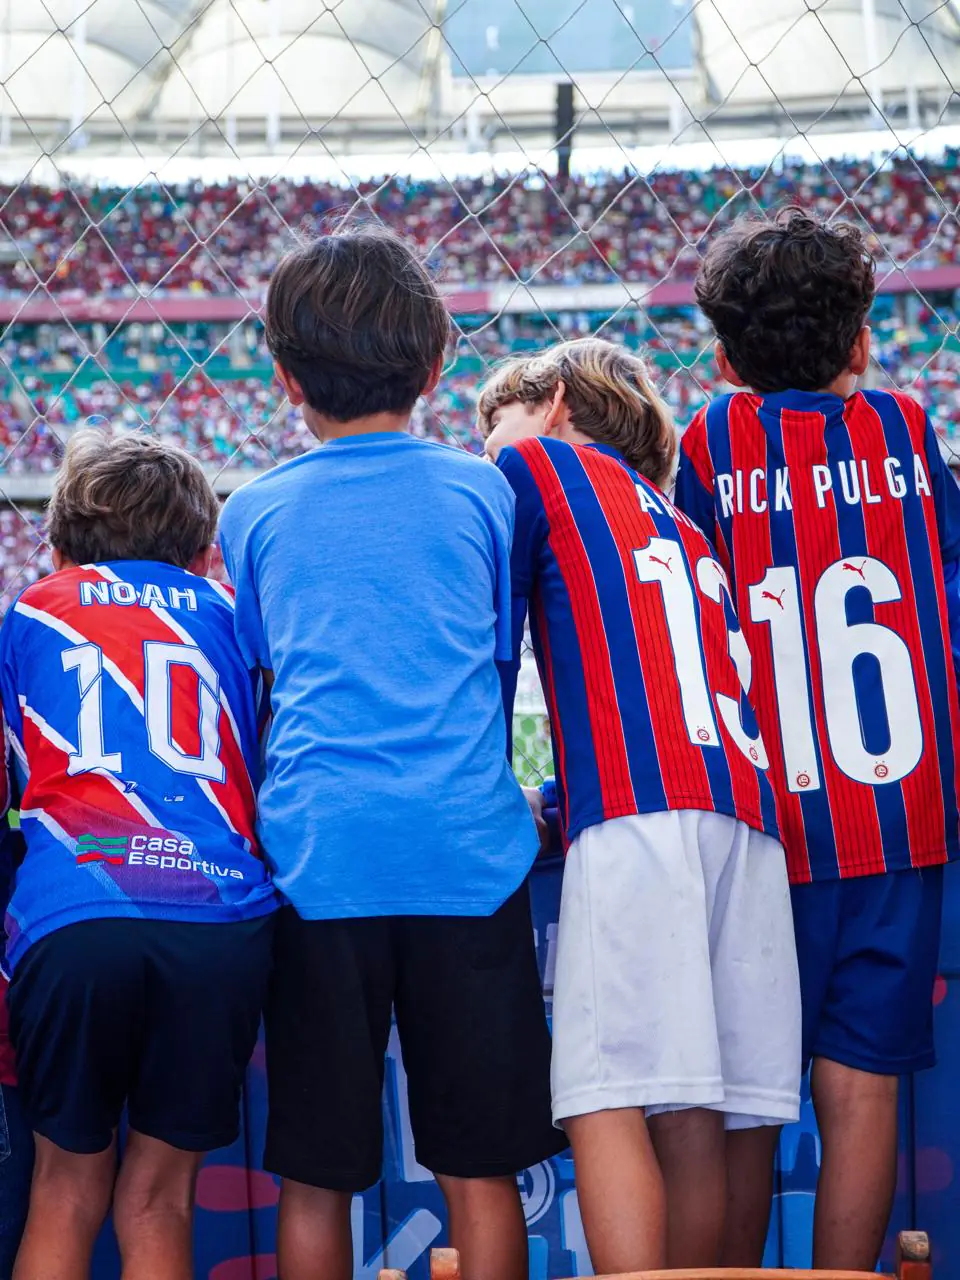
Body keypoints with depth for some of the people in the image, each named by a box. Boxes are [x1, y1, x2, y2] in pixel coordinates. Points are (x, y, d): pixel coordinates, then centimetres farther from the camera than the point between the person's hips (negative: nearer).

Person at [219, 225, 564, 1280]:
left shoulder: (253, 514, 8)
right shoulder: (483, 491, 8)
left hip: (317, 853, 0)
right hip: (467, 853, 0)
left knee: (314, 1182, 7)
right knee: (479, 1173, 7)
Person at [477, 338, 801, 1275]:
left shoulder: (536, 465, 16)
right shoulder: (682, 529, 34)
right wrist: (556, 799, 34)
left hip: (641, 812, -7)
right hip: (747, 811, 7)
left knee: (611, 1100, -14)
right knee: (732, 1114, 2)